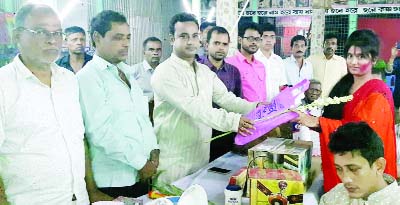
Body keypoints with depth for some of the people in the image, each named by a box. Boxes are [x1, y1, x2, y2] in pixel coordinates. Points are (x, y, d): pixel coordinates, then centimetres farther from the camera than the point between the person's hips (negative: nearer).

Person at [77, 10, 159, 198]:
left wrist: (153, 149, 0)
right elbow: (101, 132, -20)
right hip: (112, 180, -7)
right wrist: (141, 162, -15)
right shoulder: (88, 77, -13)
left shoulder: (126, 72, 11)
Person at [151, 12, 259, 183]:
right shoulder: (165, 73, -16)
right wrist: (231, 121, -34)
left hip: (202, 154, 7)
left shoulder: (205, 71, 10)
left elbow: (225, 98, 4)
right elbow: (193, 107, -26)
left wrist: (255, 107, -11)